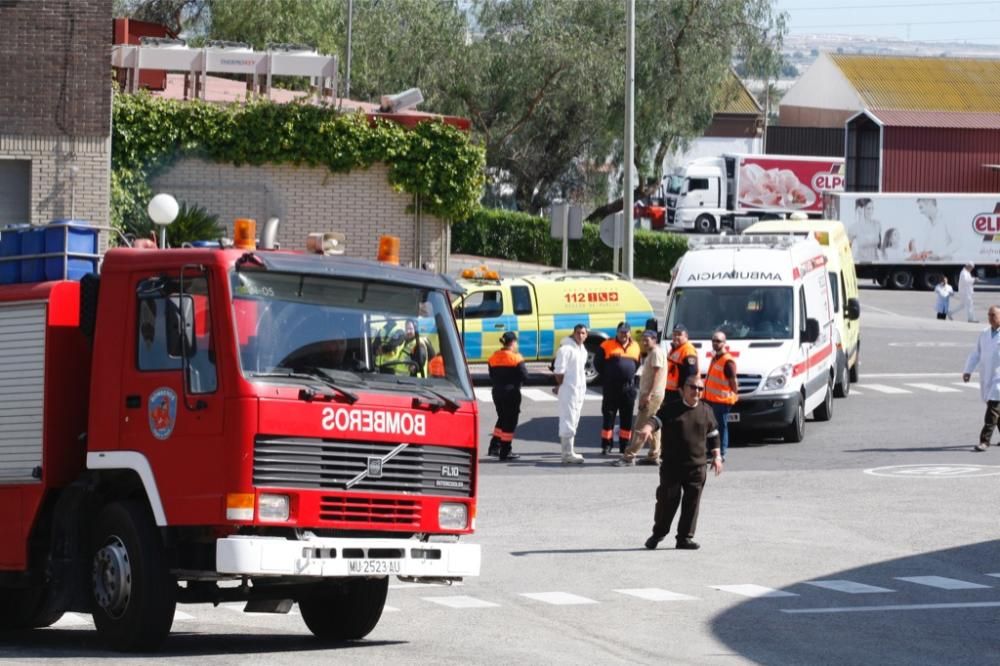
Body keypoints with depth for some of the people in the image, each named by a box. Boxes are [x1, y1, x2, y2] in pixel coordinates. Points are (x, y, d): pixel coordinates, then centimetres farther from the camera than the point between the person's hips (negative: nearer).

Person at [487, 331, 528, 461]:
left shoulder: (494, 358, 4)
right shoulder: (515, 358, -14)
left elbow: (491, 376, 8)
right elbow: (524, 376, -14)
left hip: (497, 392, 6)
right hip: (511, 393, -6)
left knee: (502, 418, 21)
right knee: (510, 421, 2)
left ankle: (494, 446, 17)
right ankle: (505, 452, 3)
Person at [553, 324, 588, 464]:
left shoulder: (583, 350, 14)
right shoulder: (566, 349, -14)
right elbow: (559, 370, -16)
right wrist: (561, 385, -7)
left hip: (580, 389, 9)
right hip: (568, 389, -9)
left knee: (574, 421, 13)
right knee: (568, 421, -10)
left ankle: (568, 451, 19)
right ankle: (568, 454, -11)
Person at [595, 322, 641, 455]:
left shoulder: (635, 346, 9)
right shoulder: (607, 345, -4)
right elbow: (598, 362, 1)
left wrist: (629, 376, 11)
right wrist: (607, 376, 4)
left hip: (628, 387, 4)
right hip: (611, 388, -4)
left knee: (627, 418, 6)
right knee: (608, 416, -1)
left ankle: (624, 446, 14)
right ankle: (606, 446, 3)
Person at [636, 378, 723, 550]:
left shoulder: (706, 411, 9)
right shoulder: (671, 408, 0)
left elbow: (713, 434, 17)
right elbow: (658, 419, -13)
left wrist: (716, 456, 12)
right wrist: (648, 428, -35)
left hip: (696, 466, 2)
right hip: (672, 465, -2)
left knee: (692, 503, 1)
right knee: (667, 499, 1)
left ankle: (685, 537, 9)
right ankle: (658, 533, 20)